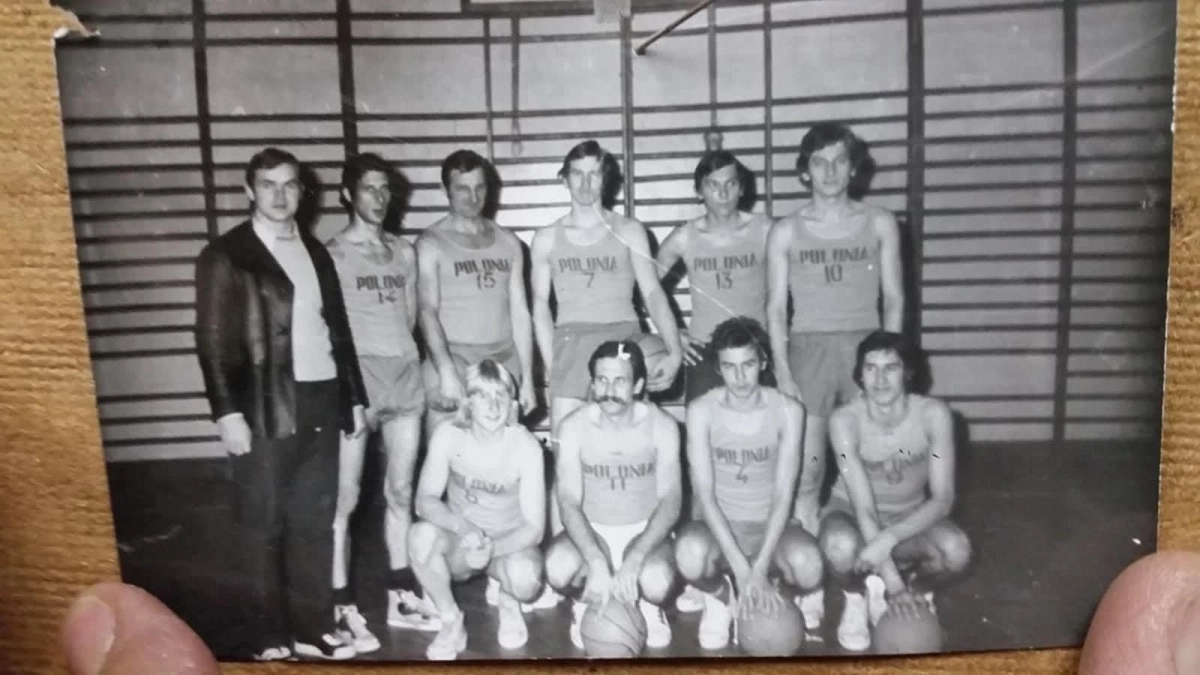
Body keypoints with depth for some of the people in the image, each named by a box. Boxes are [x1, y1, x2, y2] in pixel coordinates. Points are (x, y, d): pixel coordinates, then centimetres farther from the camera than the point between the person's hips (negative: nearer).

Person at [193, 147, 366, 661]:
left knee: (314, 522, 11)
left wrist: (355, 397, 13)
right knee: (264, 526, 6)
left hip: (320, 404, 5)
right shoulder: (224, 255, -2)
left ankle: (313, 627, 22)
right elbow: (213, 341, -8)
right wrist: (228, 412, -15)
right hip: (265, 409, -5)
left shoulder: (315, 251, 14)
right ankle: (274, 635, 18)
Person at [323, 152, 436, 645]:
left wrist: (403, 358, 8)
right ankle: (342, 606, 4)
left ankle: (401, 595, 21)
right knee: (344, 496, -4)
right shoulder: (332, 253, 0)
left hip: (405, 374, 5)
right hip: (355, 376, -5)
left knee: (401, 491, 11)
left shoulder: (404, 252, 15)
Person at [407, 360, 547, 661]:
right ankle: (451, 621, -7)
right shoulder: (448, 436, -15)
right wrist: (463, 528, -36)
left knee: (524, 579, -35)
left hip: (509, 544, -1)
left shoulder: (526, 446, -20)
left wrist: (490, 548, -35)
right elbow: (425, 501, -17)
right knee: (422, 533, -32)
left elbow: (534, 527, -19)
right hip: (460, 544, 1)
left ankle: (508, 602, 6)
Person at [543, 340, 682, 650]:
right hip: (590, 531, 1)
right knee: (557, 568, -32)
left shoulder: (661, 426, -14)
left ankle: (649, 605, 8)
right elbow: (569, 502, -18)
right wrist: (596, 563, -33)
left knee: (657, 582, -33)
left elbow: (670, 502, -17)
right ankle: (584, 602, 6)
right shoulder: (573, 427, -14)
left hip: (644, 532, 0)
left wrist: (633, 560, -32)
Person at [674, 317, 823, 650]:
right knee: (690, 555, -37)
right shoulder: (701, 411, -11)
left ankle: (790, 596, 9)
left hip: (771, 527, 1)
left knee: (808, 567, -33)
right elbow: (705, 494, -15)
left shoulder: (788, 410, -9)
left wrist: (759, 569, -23)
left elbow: (783, 496, -12)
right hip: (718, 527, -1)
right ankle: (719, 596, 3)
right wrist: (741, 568, -24)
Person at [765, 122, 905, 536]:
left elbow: (893, 298, 7)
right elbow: (776, 308, 2)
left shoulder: (880, 224, 6)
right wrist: (782, 374, -6)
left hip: (866, 347, 1)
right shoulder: (785, 232, 3)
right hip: (808, 350, -1)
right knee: (806, 471, -4)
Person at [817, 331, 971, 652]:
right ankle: (855, 600, 0)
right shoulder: (845, 420, -26)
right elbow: (864, 508, -28)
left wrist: (888, 539, -39)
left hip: (909, 518, 2)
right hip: (853, 513, -1)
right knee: (841, 546, -37)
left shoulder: (933, 414, -21)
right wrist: (895, 586, -34)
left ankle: (918, 591, 5)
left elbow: (943, 499, -23)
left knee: (956, 551, -31)